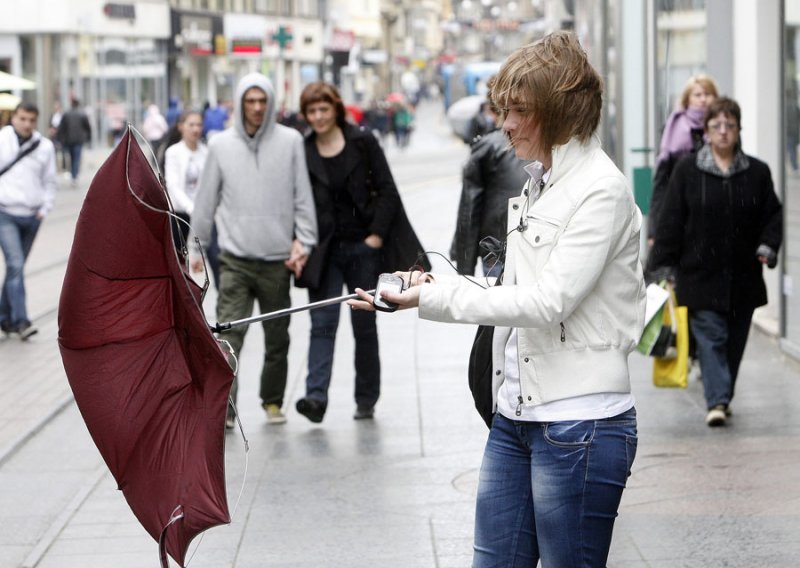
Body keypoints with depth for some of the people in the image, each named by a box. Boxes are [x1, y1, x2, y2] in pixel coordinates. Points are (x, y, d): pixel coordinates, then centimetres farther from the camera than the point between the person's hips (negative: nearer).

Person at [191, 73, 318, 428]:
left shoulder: (290, 141, 1)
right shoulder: (221, 145, 3)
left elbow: (303, 196, 4)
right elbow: (206, 200, 10)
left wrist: (304, 242, -3)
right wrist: (197, 246, 12)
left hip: (277, 258, 1)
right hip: (235, 259, -1)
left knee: (277, 338, 11)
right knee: (229, 334, -12)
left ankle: (273, 401, 26)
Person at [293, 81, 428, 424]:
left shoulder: (362, 142, -1)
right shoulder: (302, 152, 2)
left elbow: (387, 191, 0)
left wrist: (377, 235, -8)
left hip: (362, 246, 0)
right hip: (324, 251, 0)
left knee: (364, 325, 7)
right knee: (322, 324, -11)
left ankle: (366, 399, 16)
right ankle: (316, 397, -21)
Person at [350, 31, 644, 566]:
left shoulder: (601, 190, -13)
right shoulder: (536, 186, 14)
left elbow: (548, 301, -20)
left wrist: (435, 297, -18)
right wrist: (436, 283, 2)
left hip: (580, 422, -9)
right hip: (516, 416, 9)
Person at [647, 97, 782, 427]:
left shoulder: (757, 173, 7)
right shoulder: (687, 171, 1)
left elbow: (772, 215, 11)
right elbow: (671, 220, 0)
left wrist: (768, 245, -8)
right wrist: (664, 263, -3)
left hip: (743, 275, 3)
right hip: (702, 274, -3)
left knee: (735, 340, 10)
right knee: (710, 336, -11)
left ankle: (722, 397, 25)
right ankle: (717, 401, -17)